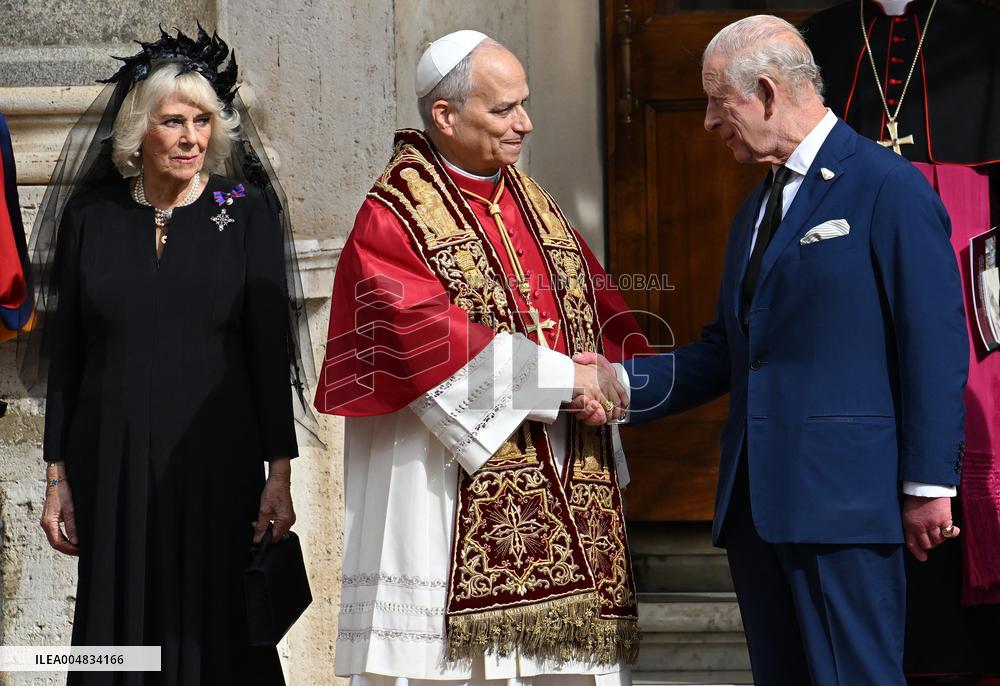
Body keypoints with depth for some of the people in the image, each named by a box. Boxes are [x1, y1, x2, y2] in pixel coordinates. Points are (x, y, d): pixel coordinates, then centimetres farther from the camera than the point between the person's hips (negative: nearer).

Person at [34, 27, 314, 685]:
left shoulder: (246, 211, 0)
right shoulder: (90, 217, 4)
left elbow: (270, 348, -1)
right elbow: (65, 353, 7)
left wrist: (280, 473, -7)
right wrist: (58, 476, 4)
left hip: (218, 463, -1)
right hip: (113, 466, 1)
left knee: (218, 633, 1)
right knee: (122, 632, 4)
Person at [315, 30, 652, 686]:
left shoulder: (533, 202, 17)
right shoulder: (394, 215, -5)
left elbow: (599, 309, 15)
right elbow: (426, 338, -17)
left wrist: (613, 378, -7)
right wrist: (560, 377, -16)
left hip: (560, 493, 7)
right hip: (450, 503, -6)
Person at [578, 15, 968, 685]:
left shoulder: (889, 188, -7)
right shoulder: (757, 209, 21)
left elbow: (935, 345, -11)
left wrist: (928, 484, -14)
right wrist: (624, 382, 5)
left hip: (841, 499, -8)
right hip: (757, 500, 8)